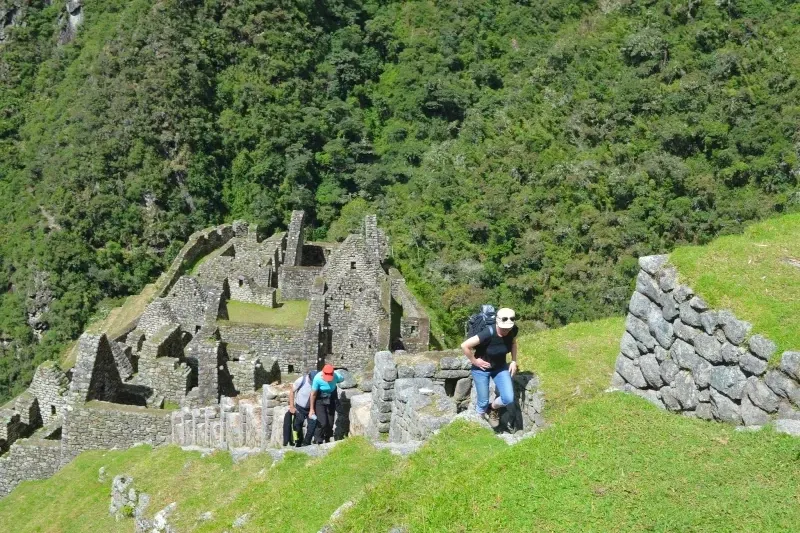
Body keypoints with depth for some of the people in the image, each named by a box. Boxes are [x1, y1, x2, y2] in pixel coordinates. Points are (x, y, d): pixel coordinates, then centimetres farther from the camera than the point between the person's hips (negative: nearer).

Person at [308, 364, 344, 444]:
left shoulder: (336, 376, -24)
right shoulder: (317, 378, -30)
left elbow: (342, 379, 3)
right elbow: (313, 394, -18)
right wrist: (312, 409, -12)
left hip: (331, 400, 3)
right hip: (320, 400, -3)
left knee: (330, 423, 7)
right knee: (322, 423, -14)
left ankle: (327, 441, 25)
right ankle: (318, 442, 1)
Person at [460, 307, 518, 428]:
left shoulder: (513, 330, -18)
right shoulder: (488, 333, -35)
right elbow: (465, 346, -32)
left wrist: (514, 361, -1)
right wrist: (474, 361, -20)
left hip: (500, 367, 4)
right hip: (482, 369, -4)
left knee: (508, 398, -9)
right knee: (483, 402, 4)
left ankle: (493, 408, 24)